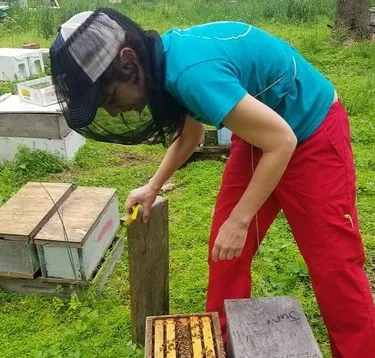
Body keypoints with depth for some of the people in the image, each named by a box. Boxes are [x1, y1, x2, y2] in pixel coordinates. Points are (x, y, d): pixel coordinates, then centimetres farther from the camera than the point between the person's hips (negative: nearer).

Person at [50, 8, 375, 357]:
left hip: (312, 133, -8)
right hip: (260, 133, 8)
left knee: (333, 263, 0)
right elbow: (188, 134, 12)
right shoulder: (165, 58, -7)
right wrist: (152, 187, 12)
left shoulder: (193, 73, -35)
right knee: (226, 251, 9)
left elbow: (282, 142, -29)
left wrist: (239, 220, -22)